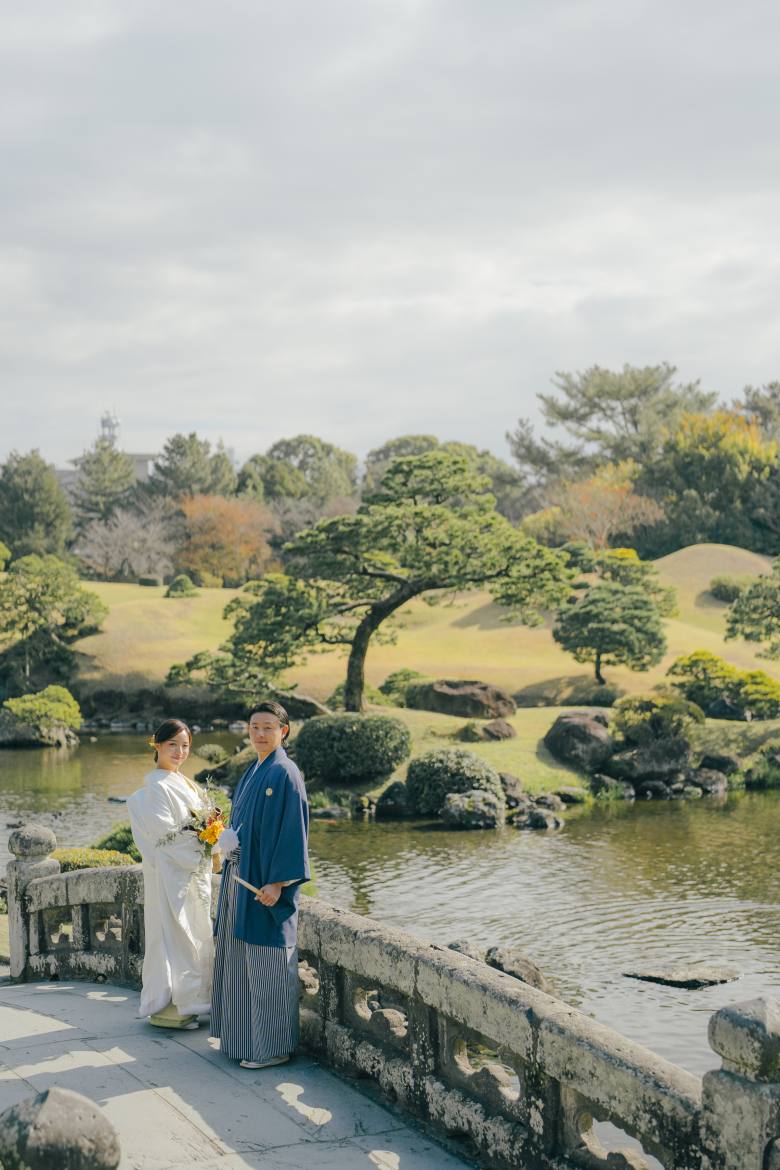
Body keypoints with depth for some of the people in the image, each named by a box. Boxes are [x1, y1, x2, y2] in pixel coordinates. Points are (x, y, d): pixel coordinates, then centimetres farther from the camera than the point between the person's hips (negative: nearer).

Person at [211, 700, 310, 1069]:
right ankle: (244, 1035, 24)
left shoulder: (285, 774, -13)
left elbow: (293, 830, -17)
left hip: (265, 881, -9)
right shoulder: (252, 772, 14)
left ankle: (274, 1047, 4)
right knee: (241, 958, 14)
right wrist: (227, 839, 6)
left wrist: (277, 883, -21)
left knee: (266, 963, -4)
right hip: (241, 877, 9)